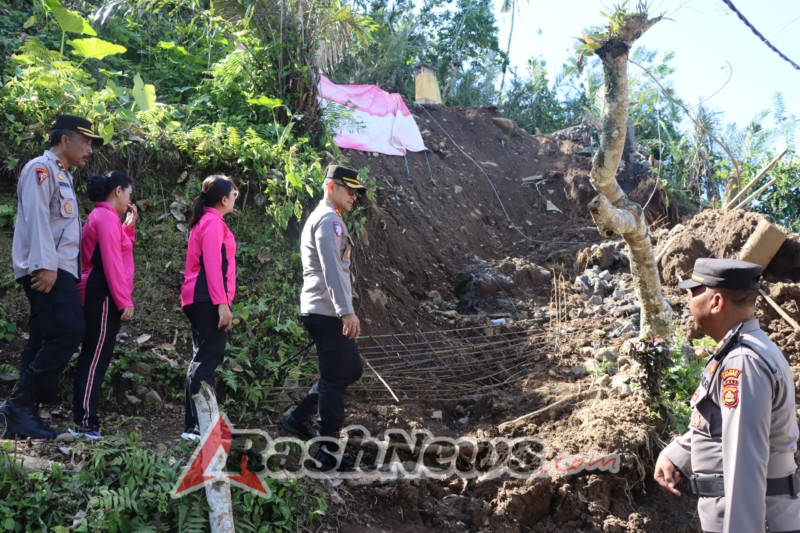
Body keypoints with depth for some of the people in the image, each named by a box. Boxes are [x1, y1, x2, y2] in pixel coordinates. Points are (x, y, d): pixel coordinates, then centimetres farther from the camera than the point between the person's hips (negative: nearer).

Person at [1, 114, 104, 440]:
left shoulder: (62, 175, 23)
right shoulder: (41, 168, -5)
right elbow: (37, 218, -17)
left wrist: (56, 268, 16)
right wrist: (46, 265, -25)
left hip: (58, 268, 10)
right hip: (46, 269, -10)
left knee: (44, 341, 6)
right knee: (67, 332, -18)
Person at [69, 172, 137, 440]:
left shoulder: (103, 217, 20)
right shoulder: (107, 217, -12)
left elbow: (118, 250, 20)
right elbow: (112, 262, -18)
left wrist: (129, 226, 13)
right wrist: (124, 301, -19)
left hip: (97, 296, 10)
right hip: (103, 296, -10)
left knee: (93, 356, 11)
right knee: (97, 357, -10)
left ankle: (81, 420, 14)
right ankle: (85, 423, -10)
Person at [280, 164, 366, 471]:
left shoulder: (323, 219, 22)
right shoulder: (329, 220, -12)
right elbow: (331, 268, -24)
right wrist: (346, 311, -30)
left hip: (323, 313, 10)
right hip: (327, 313, -10)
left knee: (351, 369, 17)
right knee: (336, 379, -5)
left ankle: (298, 418, 20)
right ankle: (328, 455, 1)